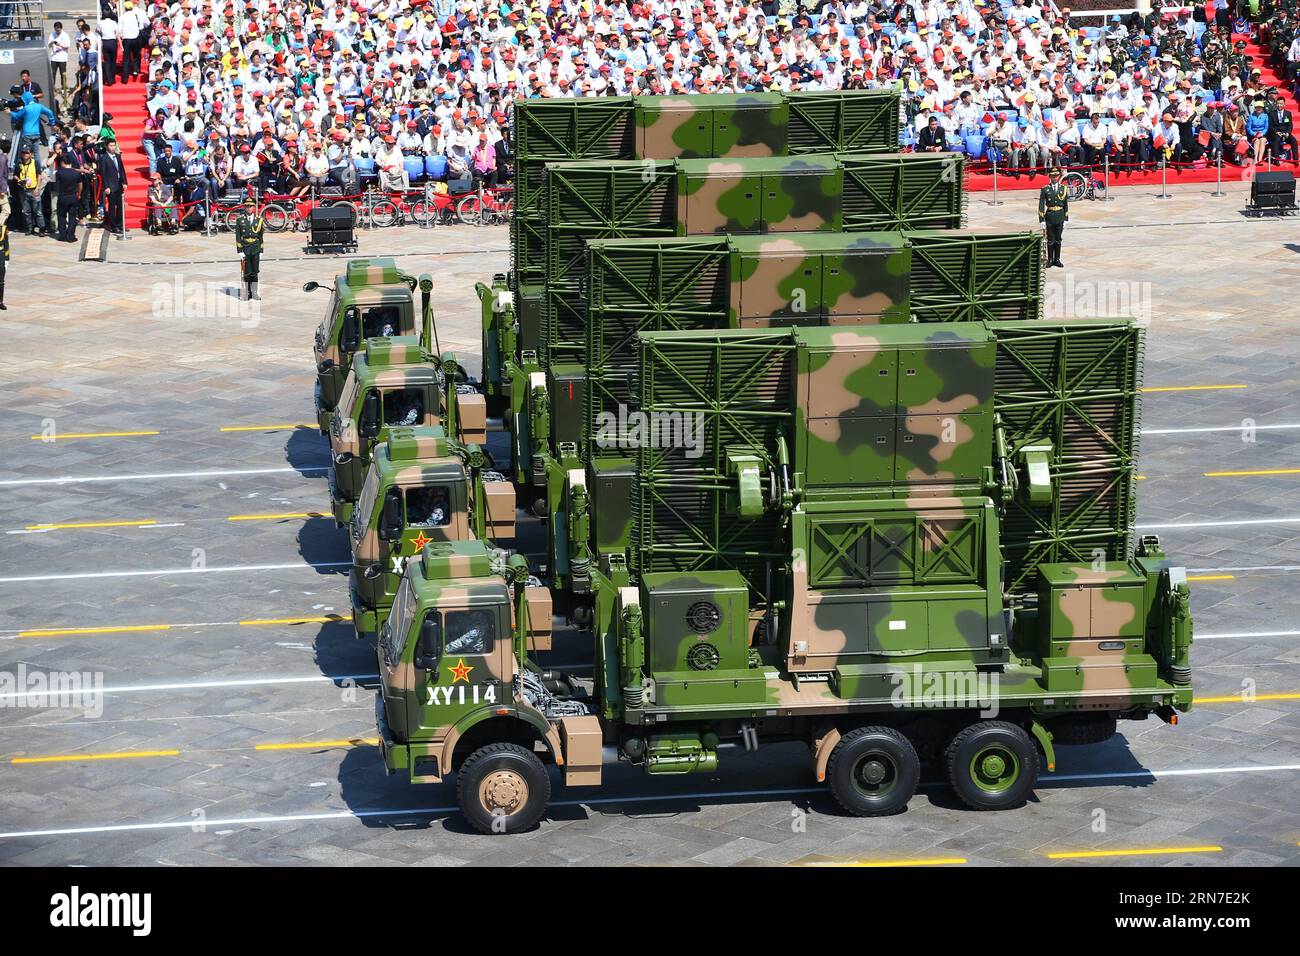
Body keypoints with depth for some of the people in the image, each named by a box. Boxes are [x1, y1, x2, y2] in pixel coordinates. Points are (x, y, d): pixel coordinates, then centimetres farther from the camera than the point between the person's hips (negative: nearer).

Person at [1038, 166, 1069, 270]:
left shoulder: (1064, 188, 3)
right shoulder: (1045, 190, -3)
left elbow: (1066, 205, 7)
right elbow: (1041, 206, -3)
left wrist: (1065, 220, 4)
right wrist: (1042, 220, -7)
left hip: (1060, 217, 2)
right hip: (1049, 216, -2)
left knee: (1058, 239, 9)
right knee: (1050, 239, 3)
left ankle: (1057, 259, 17)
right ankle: (1050, 260, 11)